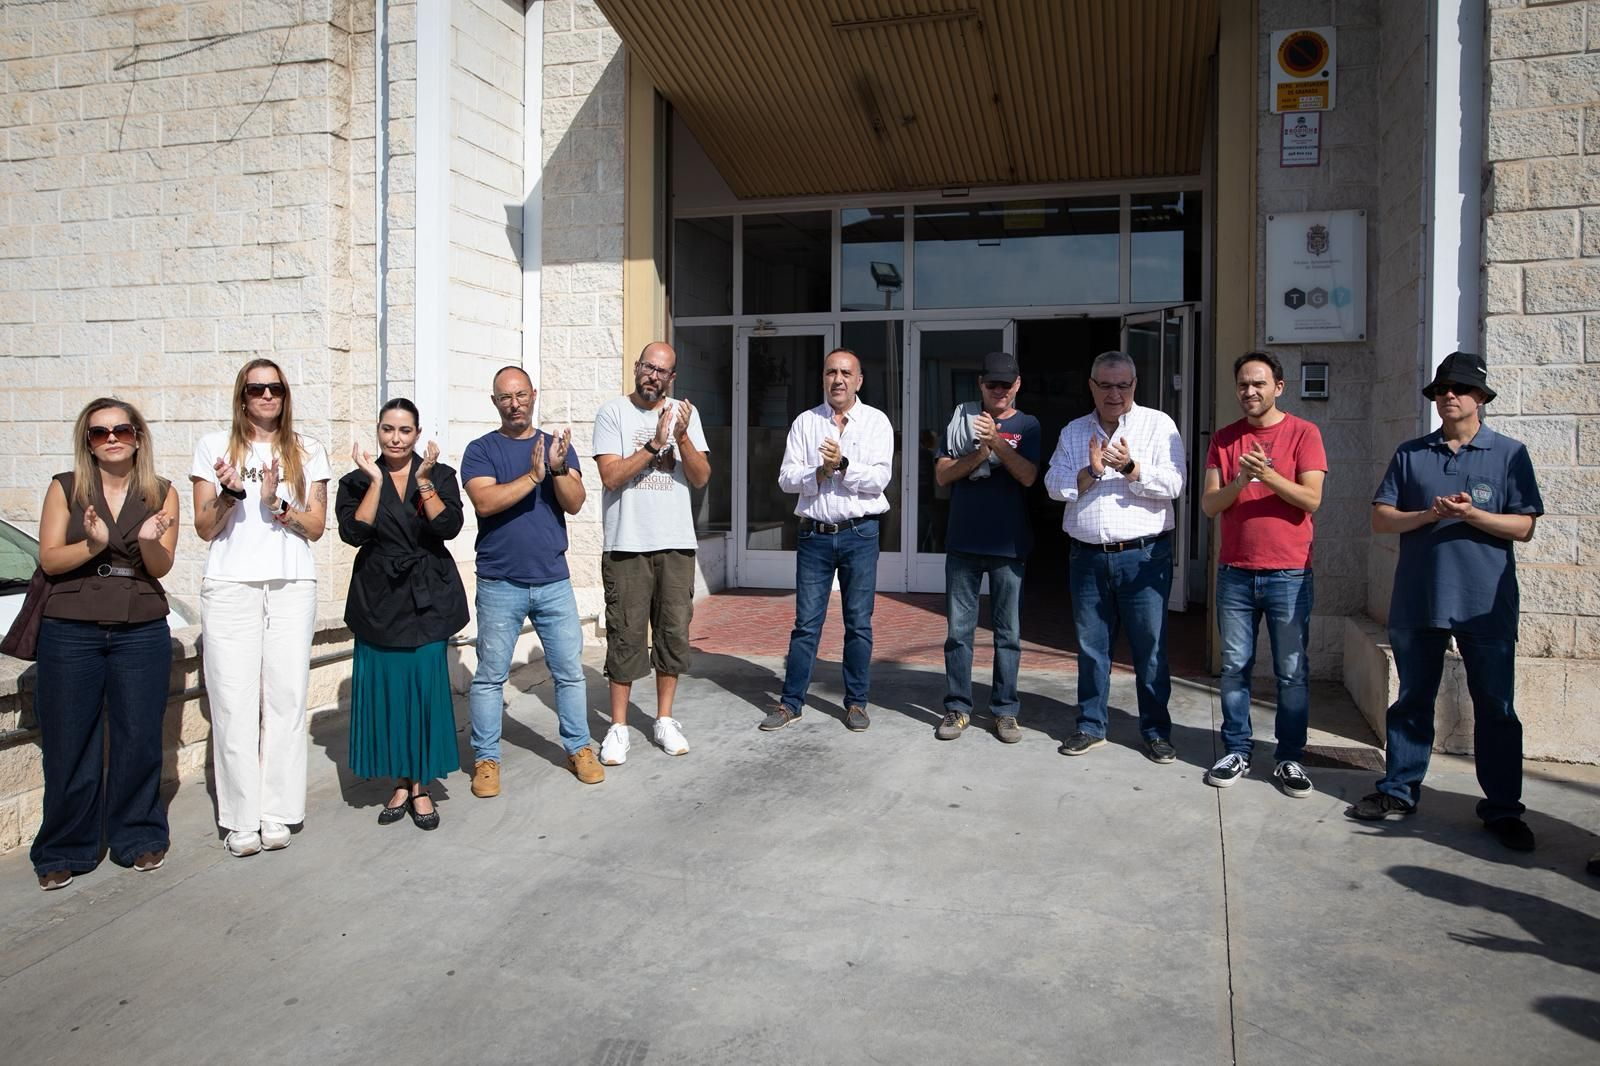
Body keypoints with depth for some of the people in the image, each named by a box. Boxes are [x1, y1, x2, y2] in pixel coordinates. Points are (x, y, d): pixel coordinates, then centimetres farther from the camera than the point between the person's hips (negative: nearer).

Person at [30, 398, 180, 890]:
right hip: (70, 632, 0)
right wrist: (93, 544, -20)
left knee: (138, 739, 4)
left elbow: (161, 566, -1)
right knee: (68, 744, 4)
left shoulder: (161, 493, 5)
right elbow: (48, 558, -2)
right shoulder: (65, 488, 4)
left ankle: (138, 837, 20)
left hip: (142, 632, 0)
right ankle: (64, 851, 17)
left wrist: (148, 541, -23)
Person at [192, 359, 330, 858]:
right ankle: (241, 820, 3)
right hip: (230, 587, -1)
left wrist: (277, 503, -10)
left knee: (286, 700, -1)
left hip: (292, 587, 1)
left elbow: (316, 526, 7)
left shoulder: (307, 452, 12)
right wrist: (229, 494, -12)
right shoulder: (215, 446, 9)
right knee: (234, 704, -4)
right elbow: (204, 528, 6)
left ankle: (277, 814, 7)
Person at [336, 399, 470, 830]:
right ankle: (401, 782, 18)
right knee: (385, 691, 3)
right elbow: (353, 532, -11)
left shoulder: (440, 475, 5)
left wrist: (424, 482, -19)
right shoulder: (357, 481, 6)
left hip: (428, 598, -1)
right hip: (378, 598, 1)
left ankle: (421, 786, 11)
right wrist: (376, 481, -16)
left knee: (426, 689, -2)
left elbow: (449, 527, -10)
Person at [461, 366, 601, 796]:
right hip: (500, 585, -2)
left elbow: (574, 504, -3)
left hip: (553, 581, 2)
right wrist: (532, 476, -22)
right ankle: (486, 758, 16)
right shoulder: (481, 450, 0)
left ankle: (578, 747, 21)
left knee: (569, 671, 8)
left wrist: (557, 469, -20)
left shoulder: (558, 446, 8)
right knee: (490, 676, 5)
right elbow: (485, 502, -16)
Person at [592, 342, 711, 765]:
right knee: (626, 635, 0)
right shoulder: (613, 413, -2)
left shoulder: (685, 414, 8)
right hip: (626, 543, -3)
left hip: (676, 543, 3)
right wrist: (655, 443, -19)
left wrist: (682, 437, -15)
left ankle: (665, 720, 22)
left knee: (674, 631, 9)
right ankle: (618, 727, 11)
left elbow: (701, 478, 0)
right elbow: (611, 476, -12)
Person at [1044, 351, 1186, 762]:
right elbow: (1054, 485, 2)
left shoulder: (1158, 425, 2)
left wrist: (1130, 467, -22)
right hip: (1087, 556, 3)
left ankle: (1156, 730, 16)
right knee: (1091, 647, 11)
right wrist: (1091, 472, -14)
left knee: (1150, 647, 3)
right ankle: (1091, 726, 23)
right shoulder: (1073, 432, 11)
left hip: (1144, 555, -3)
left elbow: (1172, 485, -8)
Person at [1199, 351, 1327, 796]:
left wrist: (1269, 476, -24)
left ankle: (1289, 758, 14)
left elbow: (1311, 499, -9)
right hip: (1235, 572, 3)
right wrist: (1239, 482, -18)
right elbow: (1209, 505, 1)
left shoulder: (1303, 433, 0)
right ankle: (1237, 751, 18)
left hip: (1289, 574, -2)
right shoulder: (1224, 439, 8)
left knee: (1291, 672, 4)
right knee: (1234, 667, 7)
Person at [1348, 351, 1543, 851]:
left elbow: (1523, 527, -3)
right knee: (1411, 701, 11)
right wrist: (1428, 514, -14)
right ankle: (1399, 791, 22)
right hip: (1417, 600, 2)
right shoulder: (1410, 454, 8)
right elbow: (1380, 518, 3)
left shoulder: (1509, 454, 3)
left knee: (1496, 707, 5)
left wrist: (1471, 514, -18)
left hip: (1486, 604, -2)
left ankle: (1503, 808, 16)